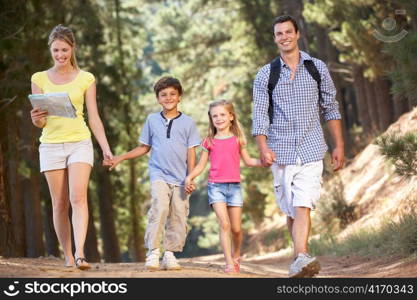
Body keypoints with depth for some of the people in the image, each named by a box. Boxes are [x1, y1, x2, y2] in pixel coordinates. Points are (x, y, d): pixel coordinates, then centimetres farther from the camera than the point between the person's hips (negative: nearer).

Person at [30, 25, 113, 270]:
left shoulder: (86, 79, 4)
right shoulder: (40, 79, 6)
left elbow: (94, 117, 4)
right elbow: (39, 123, 8)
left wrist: (106, 148, -6)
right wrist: (37, 118, -17)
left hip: (80, 142, -1)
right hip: (51, 145, 2)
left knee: (78, 198, -16)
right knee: (60, 204, 3)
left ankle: (80, 253, -24)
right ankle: (68, 256, 9)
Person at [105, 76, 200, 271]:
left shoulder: (188, 123, 7)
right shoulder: (152, 120, 11)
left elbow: (191, 152, 6)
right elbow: (144, 147, 21)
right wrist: (120, 158, 17)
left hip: (180, 179, 1)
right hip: (159, 175, -1)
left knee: (178, 216, -2)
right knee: (159, 208, -21)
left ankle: (170, 254, 8)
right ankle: (152, 253, -18)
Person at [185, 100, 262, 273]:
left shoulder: (237, 139, 9)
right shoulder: (209, 141, 7)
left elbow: (248, 161, 15)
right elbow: (201, 165, 9)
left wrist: (263, 161, -2)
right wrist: (189, 177, -6)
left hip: (234, 186, 1)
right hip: (216, 186, -1)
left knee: (236, 228, 3)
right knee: (224, 224, -16)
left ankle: (236, 256, 29)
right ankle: (229, 263, -16)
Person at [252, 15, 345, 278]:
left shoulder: (318, 68, 9)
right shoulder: (266, 75, 7)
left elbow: (331, 108, 12)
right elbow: (260, 115, 2)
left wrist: (339, 145, 7)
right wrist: (263, 147, -13)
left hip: (311, 150, -1)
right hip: (281, 151, 1)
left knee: (303, 207, -17)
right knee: (291, 211, 5)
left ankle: (300, 259, -28)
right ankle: (302, 255, 18)